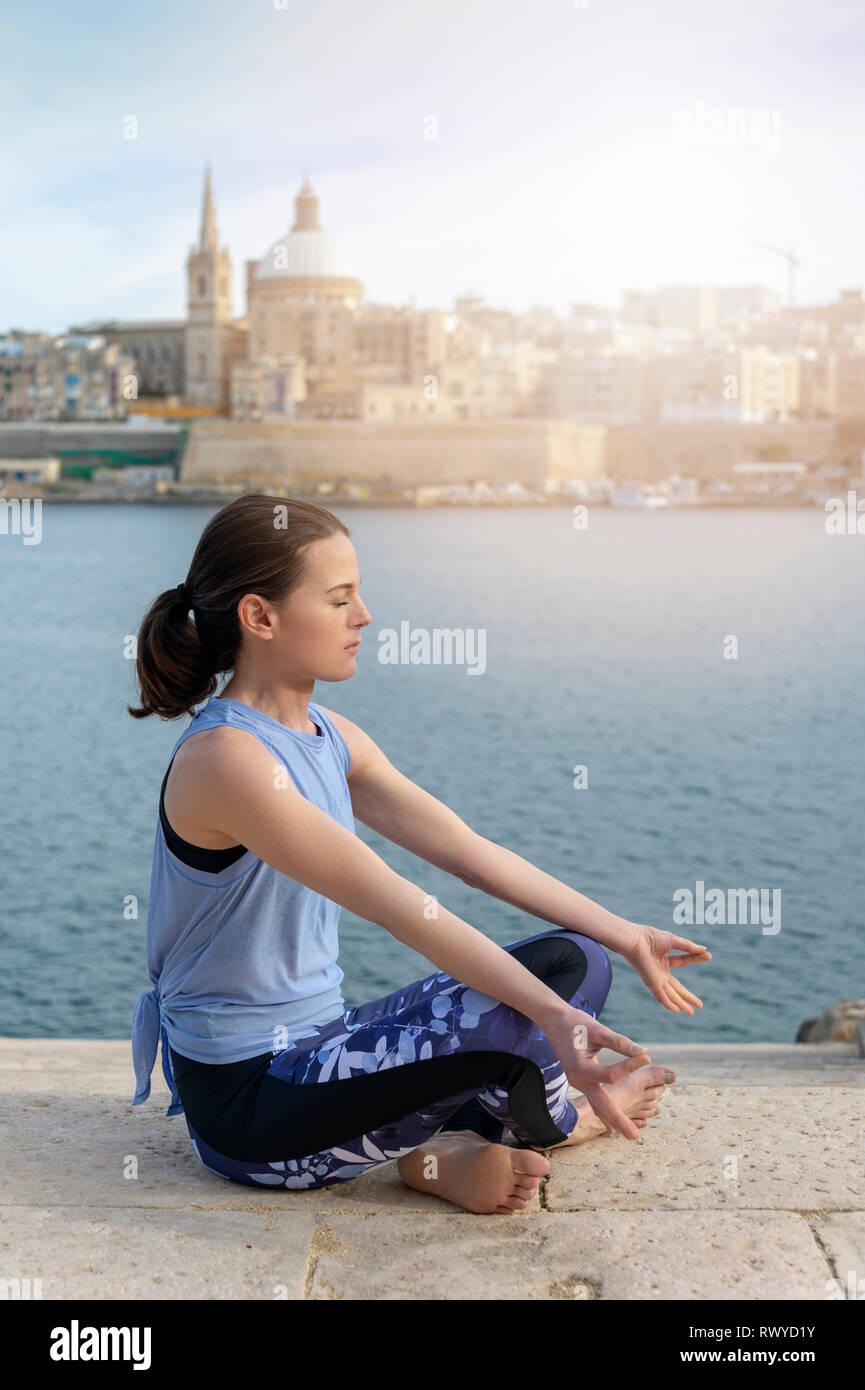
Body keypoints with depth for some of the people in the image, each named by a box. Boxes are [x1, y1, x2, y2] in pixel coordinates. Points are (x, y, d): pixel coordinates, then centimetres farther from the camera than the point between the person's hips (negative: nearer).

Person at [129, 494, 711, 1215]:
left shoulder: (331, 737, 6)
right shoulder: (226, 758, -23)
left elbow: (470, 850, 6)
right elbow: (396, 904, -31)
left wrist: (623, 935, 5)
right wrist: (555, 1019, -35)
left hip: (316, 1043, 9)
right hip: (247, 1096, -9)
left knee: (572, 964, 5)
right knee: (522, 1016, -23)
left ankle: (443, 1151, -5)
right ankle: (556, 1122, 11)